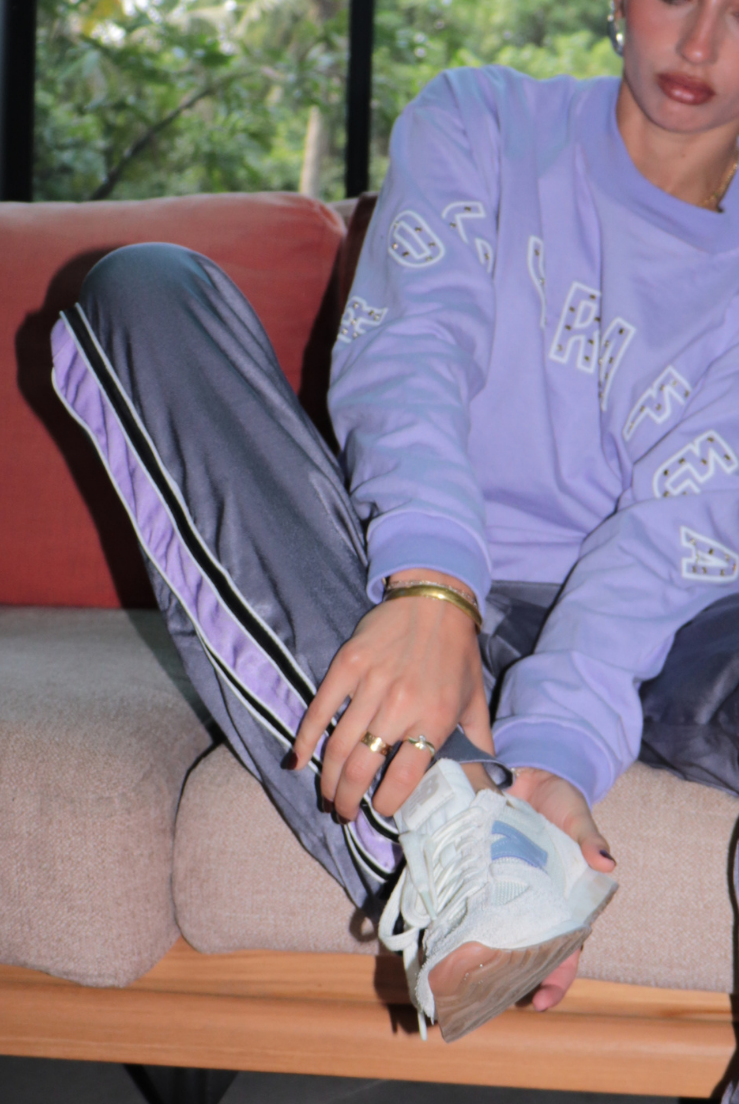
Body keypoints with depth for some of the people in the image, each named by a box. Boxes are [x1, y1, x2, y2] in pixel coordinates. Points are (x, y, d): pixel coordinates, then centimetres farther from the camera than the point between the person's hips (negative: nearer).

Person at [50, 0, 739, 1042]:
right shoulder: (479, 124, 8)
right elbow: (409, 353, -12)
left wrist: (557, 748, -28)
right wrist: (430, 582, -34)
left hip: (600, 648, 0)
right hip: (394, 596, 1)